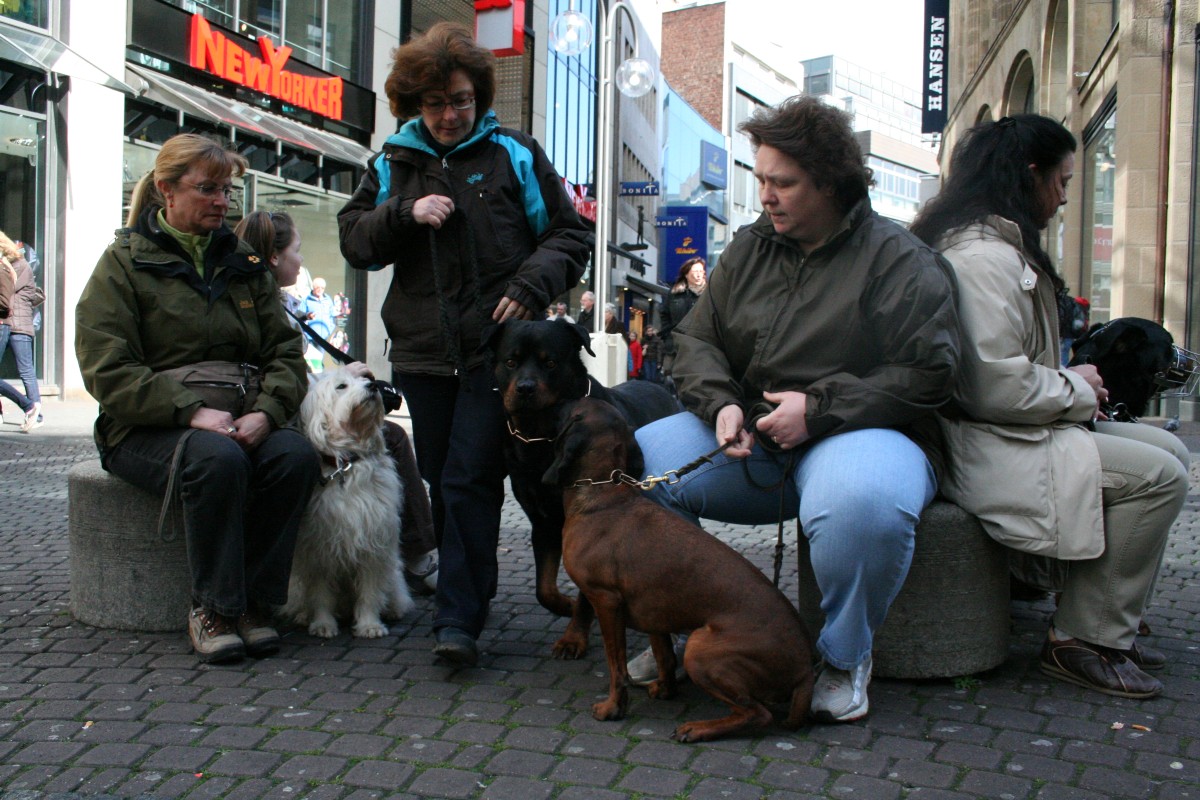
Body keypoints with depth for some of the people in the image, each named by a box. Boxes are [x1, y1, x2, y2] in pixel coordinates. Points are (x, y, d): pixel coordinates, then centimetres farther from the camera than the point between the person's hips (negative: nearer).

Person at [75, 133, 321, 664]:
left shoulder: (243, 263, 17)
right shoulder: (124, 263, 4)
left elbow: (284, 351, 8)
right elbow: (108, 372, -8)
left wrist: (266, 411, -14)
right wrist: (193, 412, -21)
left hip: (240, 418, 4)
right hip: (149, 427, -4)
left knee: (297, 455, -27)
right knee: (218, 459, -35)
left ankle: (252, 602, -17)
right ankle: (212, 610, -20)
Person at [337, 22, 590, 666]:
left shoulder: (515, 155, 5)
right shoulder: (392, 164, 14)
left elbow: (568, 235, 6)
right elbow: (353, 242, 10)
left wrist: (532, 286, -11)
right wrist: (405, 213, -8)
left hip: (496, 348, -4)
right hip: (423, 351, 4)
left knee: (469, 481, -9)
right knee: (441, 484, 11)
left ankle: (459, 618, -5)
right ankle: (471, 591, 27)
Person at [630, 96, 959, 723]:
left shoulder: (898, 259, -3)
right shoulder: (749, 248, 14)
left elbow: (929, 372, -10)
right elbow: (697, 340, 14)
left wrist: (820, 408, -16)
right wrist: (722, 404, -8)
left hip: (857, 434, -5)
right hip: (748, 435, 5)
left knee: (862, 501, -41)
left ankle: (845, 659, -9)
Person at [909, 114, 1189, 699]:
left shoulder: (997, 245, 19)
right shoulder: (984, 257, -18)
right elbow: (998, 388, -25)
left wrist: (1070, 384, 6)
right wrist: (1076, 388, -7)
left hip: (1006, 432, 12)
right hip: (981, 450, -12)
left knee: (1167, 449, 10)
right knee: (1155, 475, -18)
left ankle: (1106, 625, 10)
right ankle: (1084, 642, -7)